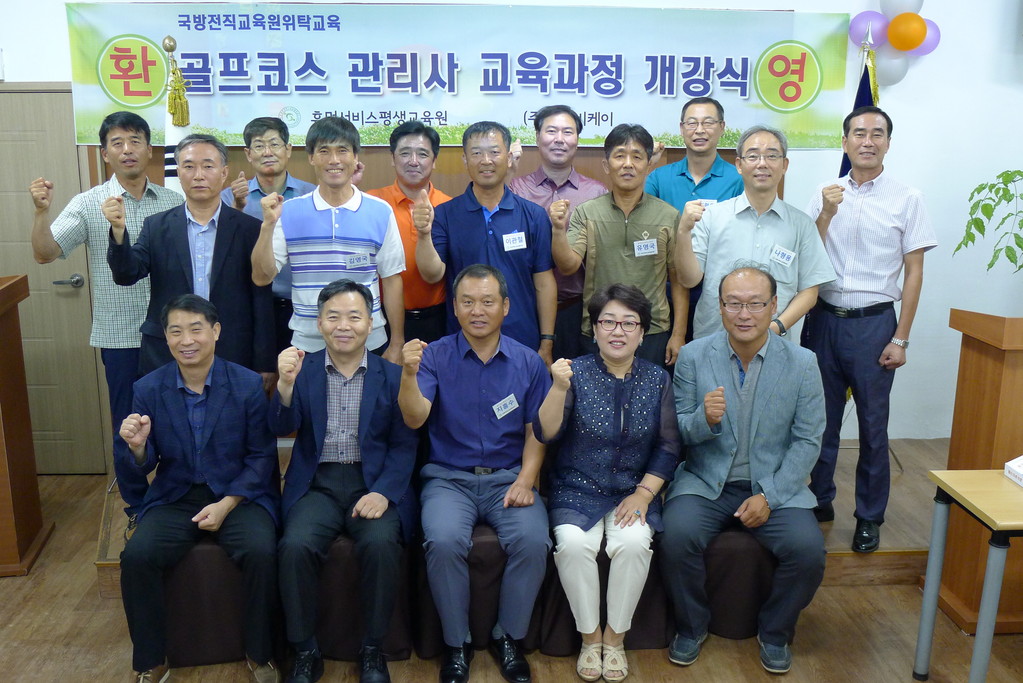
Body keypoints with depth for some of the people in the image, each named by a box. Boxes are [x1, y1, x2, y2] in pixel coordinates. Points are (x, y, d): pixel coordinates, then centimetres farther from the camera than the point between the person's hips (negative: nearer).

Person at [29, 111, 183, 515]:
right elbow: (45, 253, -7)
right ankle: (138, 507, 27)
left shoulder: (173, 202, 4)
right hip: (120, 335, -1)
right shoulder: (89, 204, -2)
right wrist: (41, 211, -25)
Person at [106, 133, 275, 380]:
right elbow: (127, 275, -5)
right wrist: (118, 230, -22)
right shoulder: (156, 226, 5)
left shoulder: (250, 229, -1)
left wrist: (264, 365, -2)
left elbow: (262, 301, -1)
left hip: (233, 360, -1)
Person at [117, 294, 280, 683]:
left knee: (260, 552, -28)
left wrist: (227, 505, -15)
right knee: (136, 556, -23)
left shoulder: (248, 384, -7)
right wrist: (138, 446, -21)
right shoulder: (148, 389, 0)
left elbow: (262, 456, -4)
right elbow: (143, 466, 3)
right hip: (174, 498, 2)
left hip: (239, 494, -2)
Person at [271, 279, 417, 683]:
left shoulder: (391, 375, 5)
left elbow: (404, 445, 1)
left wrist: (383, 492, -15)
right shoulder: (303, 369, 7)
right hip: (317, 484, 1)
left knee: (381, 544, -28)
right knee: (296, 546, -26)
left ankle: (373, 649, -6)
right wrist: (286, 384, -23)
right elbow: (281, 428, -4)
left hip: (373, 483, -1)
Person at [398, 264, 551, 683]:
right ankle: (456, 643, -4)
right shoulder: (436, 356, 0)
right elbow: (414, 419, -12)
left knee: (533, 541, -26)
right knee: (444, 541, -29)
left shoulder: (527, 362, 4)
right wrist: (409, 374, -30)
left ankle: (508, 638, 0)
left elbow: (536, 432, 5)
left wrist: (525, 481, -10)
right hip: (449, 477, -1)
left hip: (508, 478, 1)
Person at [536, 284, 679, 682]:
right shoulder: (577, 372, -4)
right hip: (577, 490, -1)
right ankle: (590, 636, -4)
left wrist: (643, 493, -8)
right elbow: (546, 434, -13)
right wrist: (559, 388, -30)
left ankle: (615, 637, -4)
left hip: (634, 491, 1)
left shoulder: (657, 380, 3)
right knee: (572, 544, -28)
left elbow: (668, 446, 4)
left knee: (633, 543, -27)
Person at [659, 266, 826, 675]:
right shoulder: (693, 357, -2)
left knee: (808, 549, -23)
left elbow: (807, 441, -2)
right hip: (705, 482, 0)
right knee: (678, 536, -27)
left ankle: (775, 633, 9)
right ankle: (691, 628, 3)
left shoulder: (801, 364, -2)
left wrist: (769, 496, -13)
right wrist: (705, 419, -24)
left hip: (775, 486, 1)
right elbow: (678, 434, 0)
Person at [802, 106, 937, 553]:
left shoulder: (907, 200, -1)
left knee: (872, 425, 6)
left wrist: (900, 339, -6)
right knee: (822, 418, 12)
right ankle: (820, 501, 28)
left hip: (873, 323, -2)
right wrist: (827, 214, -13)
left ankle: (869, 517, 20)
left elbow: (914, 273, -2)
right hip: (824, 319, 2)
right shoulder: (826, 194, 5)